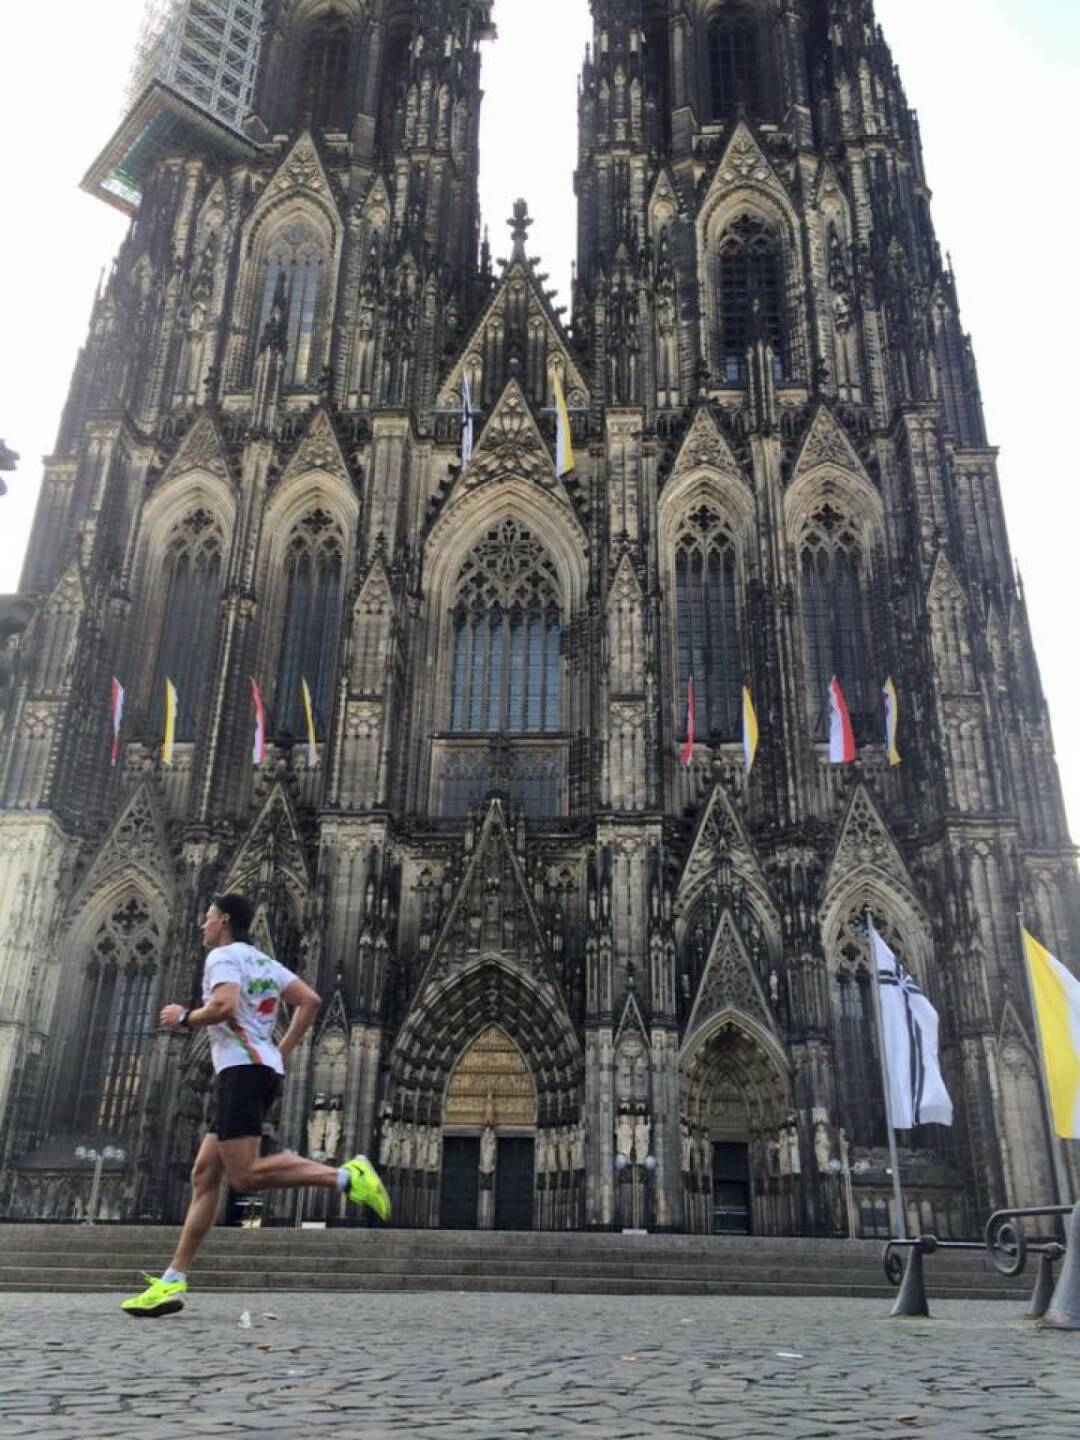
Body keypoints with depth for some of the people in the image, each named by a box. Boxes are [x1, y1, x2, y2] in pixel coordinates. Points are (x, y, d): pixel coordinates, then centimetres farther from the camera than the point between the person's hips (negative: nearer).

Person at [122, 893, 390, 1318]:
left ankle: (345, 1176, -21)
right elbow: (310, 1000, 16)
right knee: (204, 1176, 7)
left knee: (244, 1176, -15)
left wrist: (183, 1018, -3)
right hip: (264, 1069, 10)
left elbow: (224, 1006, -21)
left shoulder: (223, 956, -3)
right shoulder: (265, 962, 22)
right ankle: (172, 1281, 6)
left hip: (242, 1069, -10)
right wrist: (283, 1051, 18)